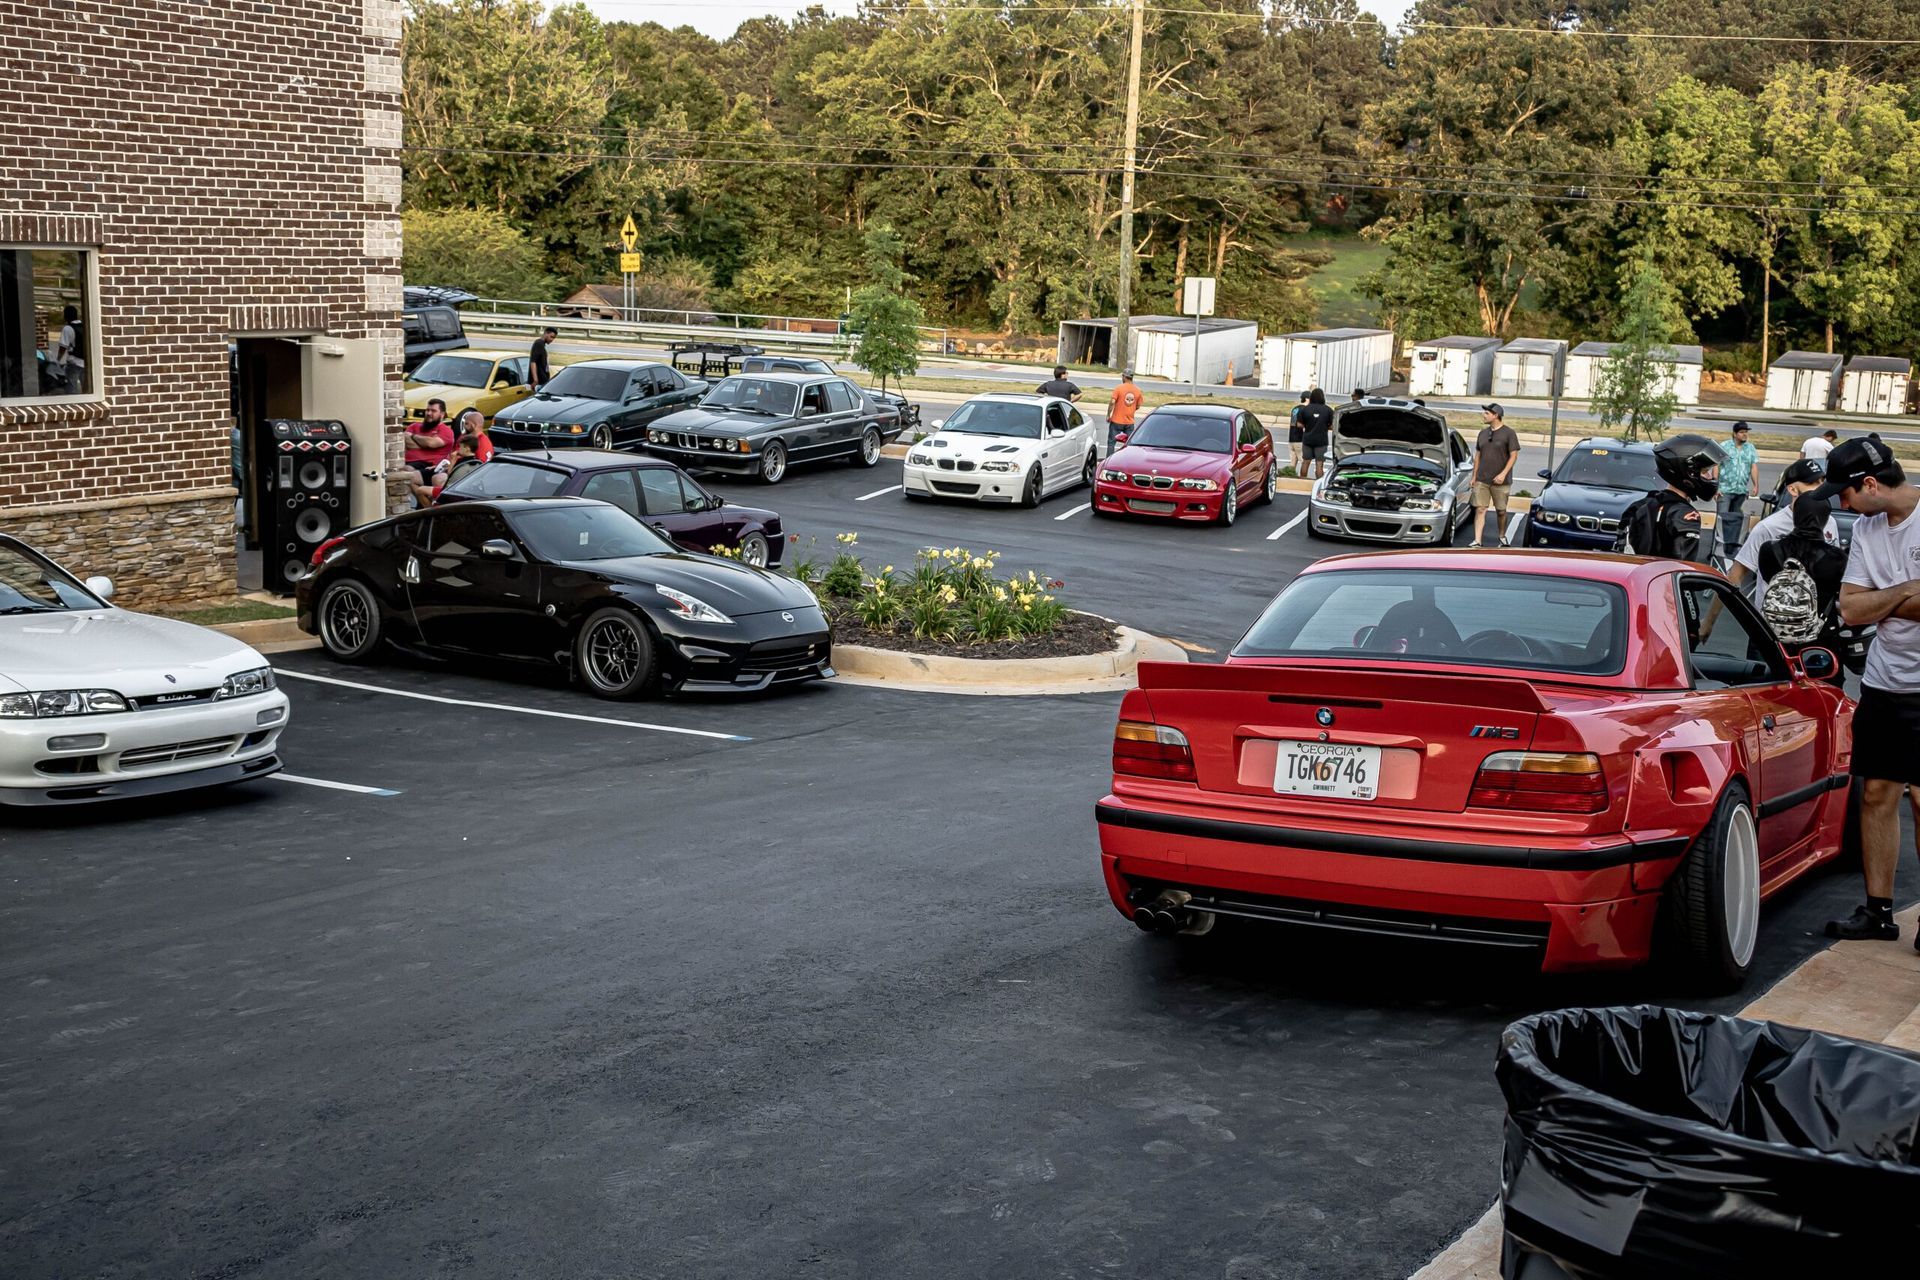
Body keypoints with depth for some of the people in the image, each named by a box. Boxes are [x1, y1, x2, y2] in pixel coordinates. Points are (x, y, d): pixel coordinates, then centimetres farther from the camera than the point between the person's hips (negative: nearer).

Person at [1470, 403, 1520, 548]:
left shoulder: (1508, 433, -6)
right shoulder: (1483, 433, 11)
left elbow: (1514, 455, -9)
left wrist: (1503, 474, -19)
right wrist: (1474, 476, 12)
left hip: (1500, 481, -4)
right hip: (1481, 480, 4)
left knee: (1501, 510, 9)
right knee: (1479, 510, -5)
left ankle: (1502, 537, 27)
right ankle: (1477, 542, -8)